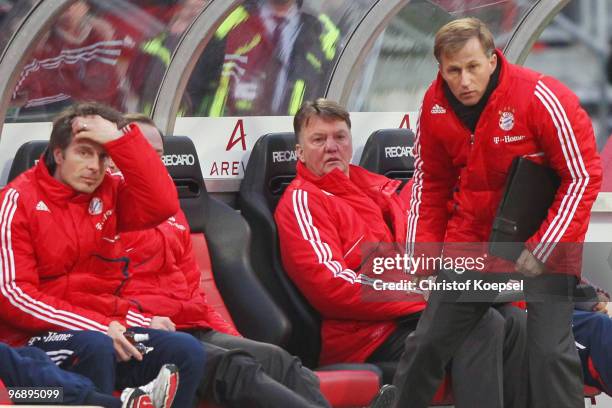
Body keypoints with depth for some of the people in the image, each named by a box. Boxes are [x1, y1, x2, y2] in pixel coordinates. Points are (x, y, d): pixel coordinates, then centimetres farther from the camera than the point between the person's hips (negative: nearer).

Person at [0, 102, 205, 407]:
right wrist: (97, 326, -17)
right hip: (35, 338, -5)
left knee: (186, 350, -16)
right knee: (95, 347, -36)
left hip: (104, 328, 5)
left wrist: (120, 140, -11)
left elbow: (162, 204, -9)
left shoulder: (109, 194, 10)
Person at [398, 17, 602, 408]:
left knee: (550, 352, -14)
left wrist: (543, 249, -19)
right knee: (429, 340, 9)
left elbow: (583, 175, -17)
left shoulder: (541, 98, -21)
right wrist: (423, 244, 3)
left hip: (543, 242, -5)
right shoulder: (436, 105, -6)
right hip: (471, 239, 5)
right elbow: (431, 181, 10)